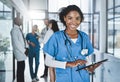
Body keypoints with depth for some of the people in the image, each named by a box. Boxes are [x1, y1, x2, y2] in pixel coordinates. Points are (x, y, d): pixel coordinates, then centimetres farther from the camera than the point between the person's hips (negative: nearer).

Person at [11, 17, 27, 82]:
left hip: (22, 51, 9)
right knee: (20, 68, -4)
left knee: (22, 67, 14)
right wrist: (23, 50, -16)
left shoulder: (19, 29, 13)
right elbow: (16, 42, -18)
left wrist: (24, 49, 8)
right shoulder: (14, 30, -14)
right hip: (19, 52, -9)